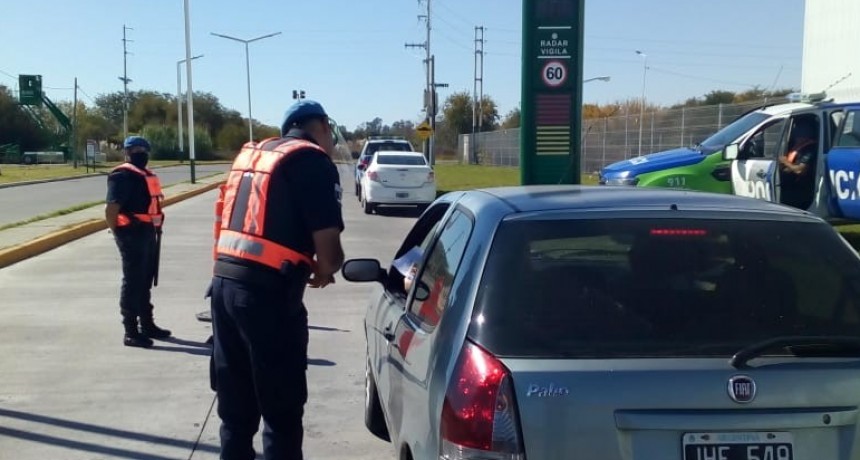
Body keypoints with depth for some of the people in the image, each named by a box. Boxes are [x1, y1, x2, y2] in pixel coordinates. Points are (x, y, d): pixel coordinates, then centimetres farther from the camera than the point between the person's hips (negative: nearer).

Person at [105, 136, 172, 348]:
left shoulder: (145, 174, 17)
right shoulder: (123, 175, -14)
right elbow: (111, 209, -20)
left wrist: (155, 227, 16)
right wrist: (119, 234, -16)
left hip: (148, 232, 10)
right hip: (133, 234, -10)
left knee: (145, 280, 19)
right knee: (133, 282, -5)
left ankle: (147, 324, 32)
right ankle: (131, 332, 0)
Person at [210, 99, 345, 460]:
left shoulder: (251, 153, 19)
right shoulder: (314, 160, -5)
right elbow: (329, 249, -12)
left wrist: (304, 264, 17)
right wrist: (324, 270, 9)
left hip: (224, 282, 8)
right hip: (267, 291, -8)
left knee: (235, 407, 19)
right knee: (282, 410, 5)